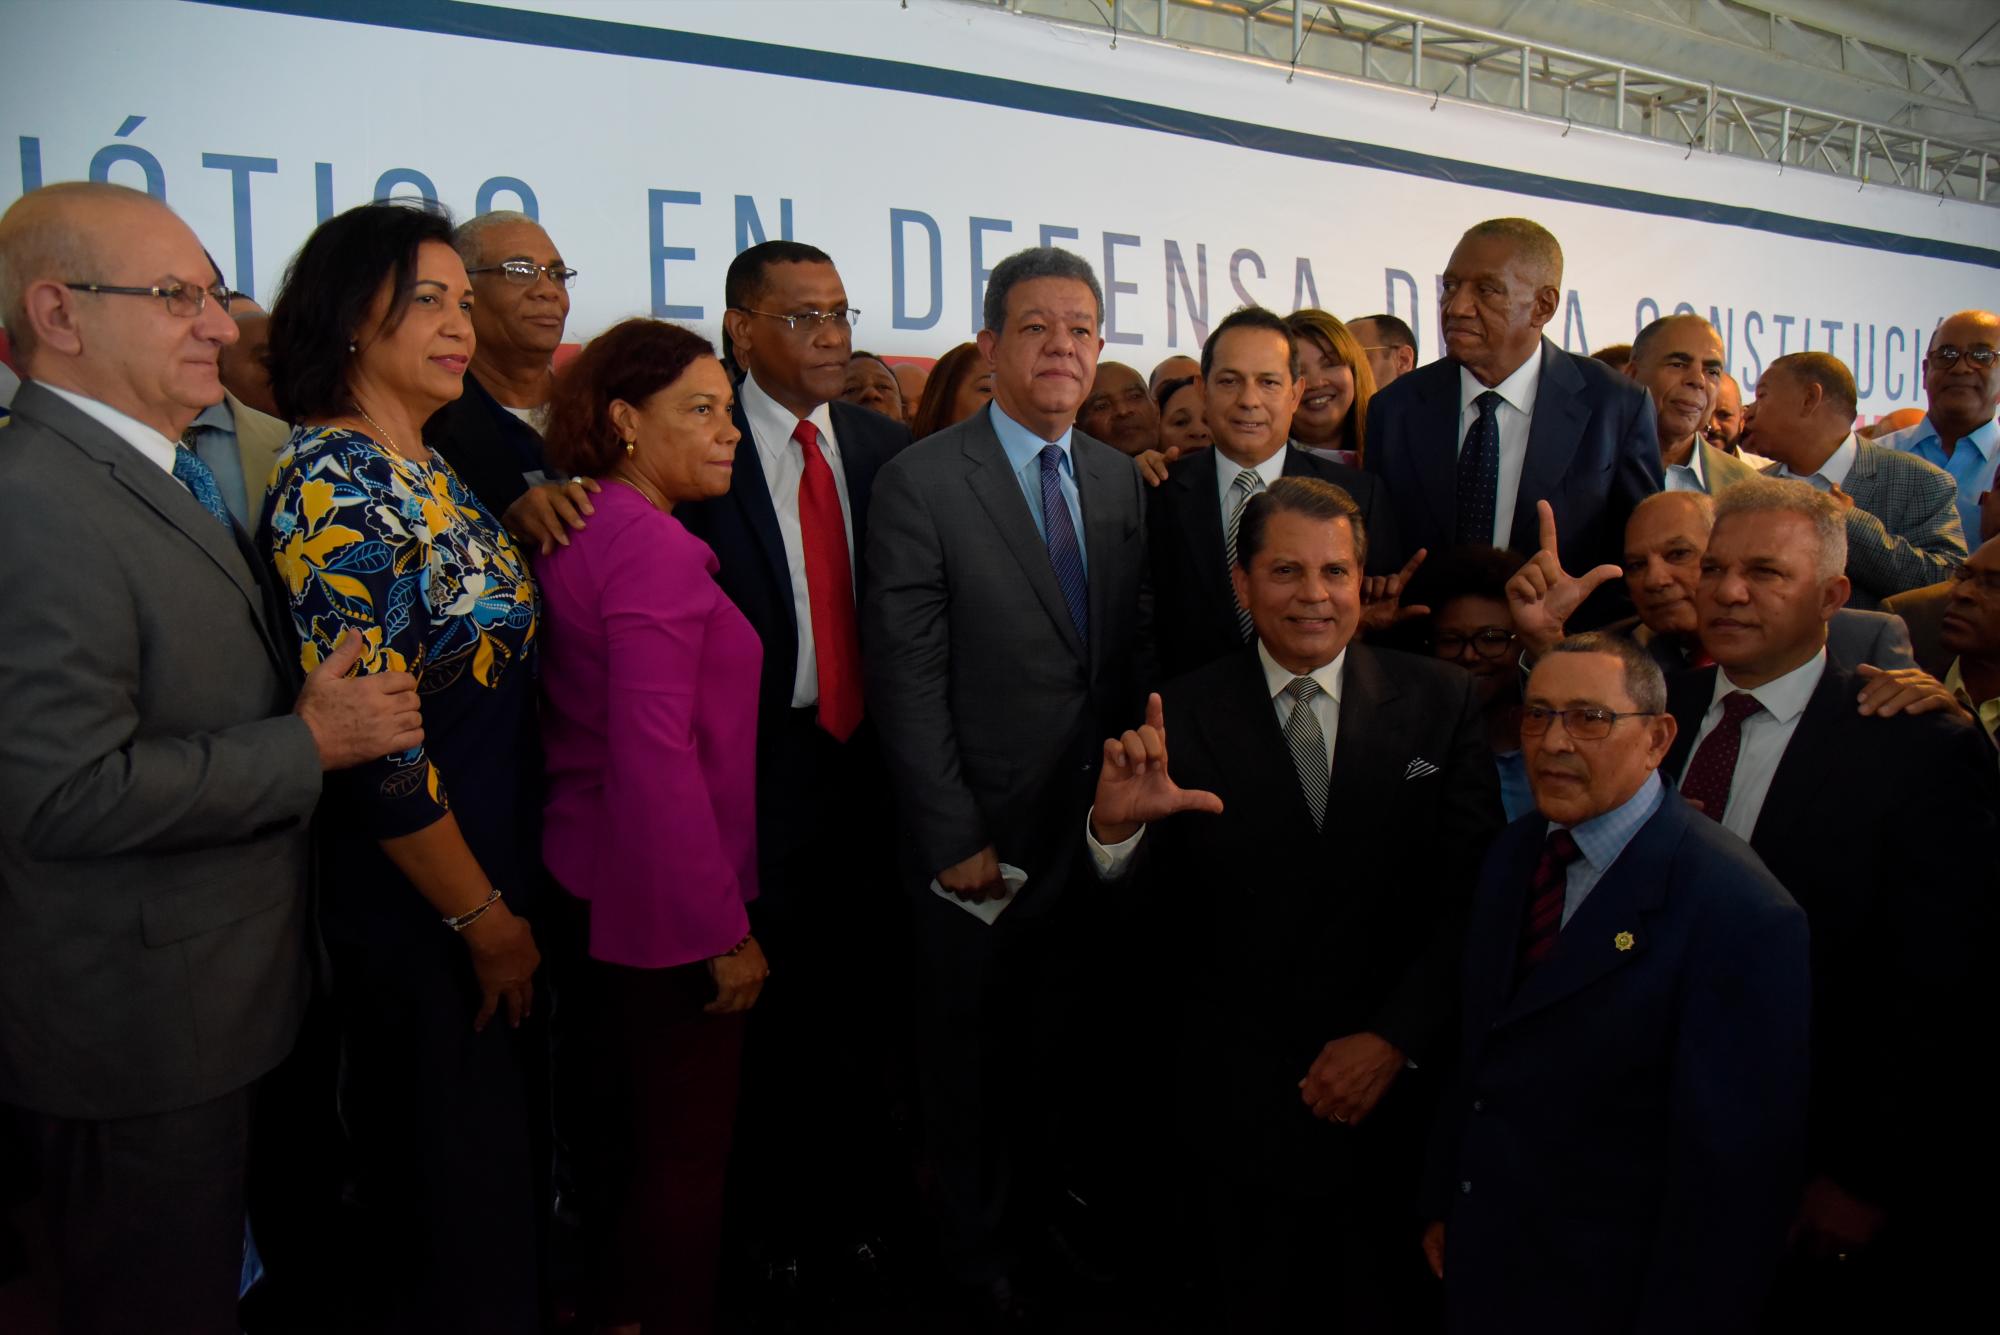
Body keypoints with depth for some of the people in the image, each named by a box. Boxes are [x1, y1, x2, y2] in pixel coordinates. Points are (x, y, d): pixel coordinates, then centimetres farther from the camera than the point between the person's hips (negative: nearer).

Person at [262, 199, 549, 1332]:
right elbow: (369, 740, -22)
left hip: (499, 878, 9)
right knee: (457, 1182, 10)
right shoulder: (331, 485, -20)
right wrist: (483, 917, -16)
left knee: (513, 1155, 23)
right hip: (418, 906, -8)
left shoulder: (428, 469, 7)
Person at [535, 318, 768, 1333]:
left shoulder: (572, 528, 8)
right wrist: (723, 929, -20)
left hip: (590, 893, 9)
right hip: (664, 906, -9)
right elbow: (657, 756, -25)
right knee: (684, 1149, 5)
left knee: (613, 1134, 22)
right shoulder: (651, 543, -19)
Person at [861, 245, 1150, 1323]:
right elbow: (906, 678, -14)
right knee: (970, 1052, 15)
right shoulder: (921, 481, -12)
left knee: (1067, 1043, 18)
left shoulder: (1121, 480, 6)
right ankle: (978, 1246, 38)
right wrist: (954, 838, -15)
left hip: (1096, 825, 5)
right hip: (981, 836, -4)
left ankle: (1050, 1216, 42)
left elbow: (1133, 656, 9)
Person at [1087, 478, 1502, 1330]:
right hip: (1233, 1094, -1)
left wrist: (1395, 1038, -11)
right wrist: (1117, 831, -32)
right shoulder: (1183, 716, -8)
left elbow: (1475, 898, -5)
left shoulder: (1440, 703, -4)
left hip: (1389, 1090, 1)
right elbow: (1150, 908, -12)